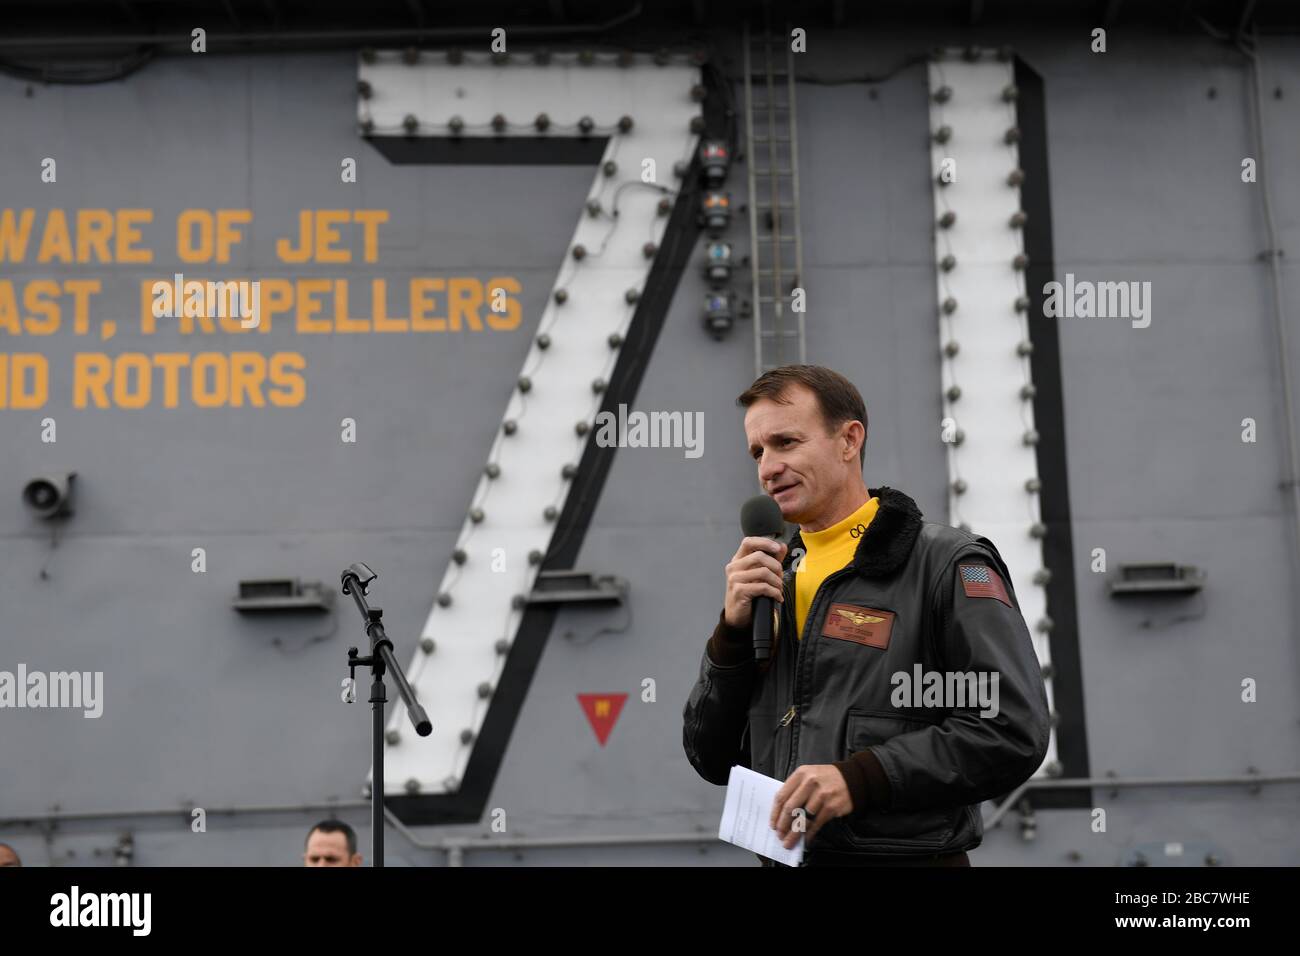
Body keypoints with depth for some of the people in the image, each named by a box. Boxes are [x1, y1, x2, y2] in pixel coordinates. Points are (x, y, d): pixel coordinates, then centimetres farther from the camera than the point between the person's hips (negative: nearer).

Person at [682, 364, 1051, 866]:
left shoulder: (948, 565, -6)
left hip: (906, 853, -5)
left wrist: (861, 777, -22)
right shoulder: (771, 580, 11)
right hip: (783, 856, 5)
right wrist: (733, 631, -5)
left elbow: (1011, 731, -16)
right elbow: (712, 760, 8)